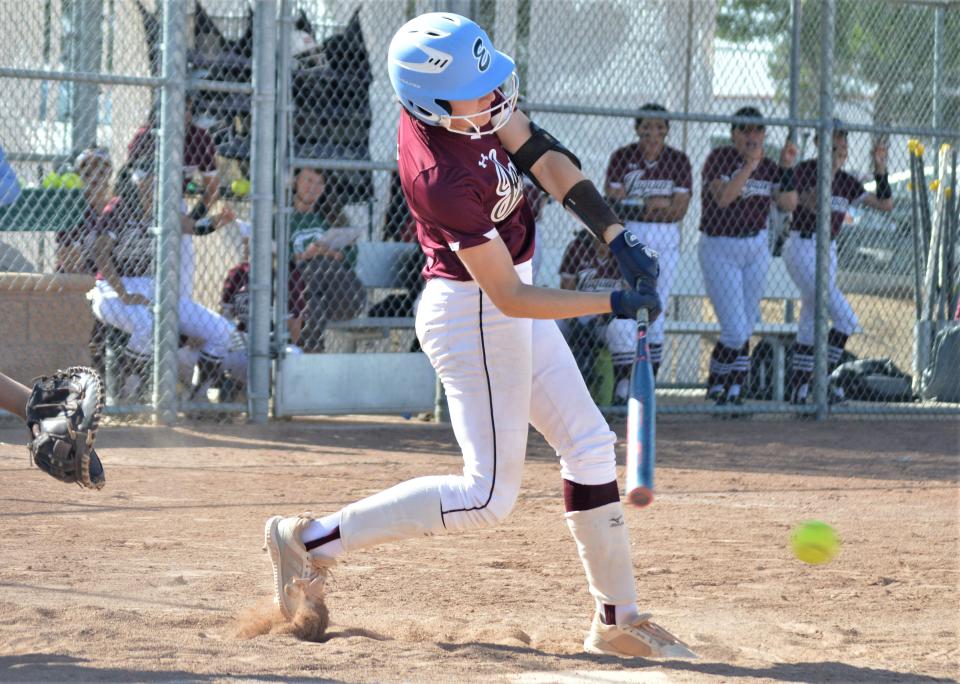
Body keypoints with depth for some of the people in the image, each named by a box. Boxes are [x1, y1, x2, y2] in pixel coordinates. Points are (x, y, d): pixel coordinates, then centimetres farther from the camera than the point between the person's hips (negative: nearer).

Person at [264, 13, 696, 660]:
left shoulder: (470, 105, -9)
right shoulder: (442, 177, -32)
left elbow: (541, 154, -2)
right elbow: (508, 299, -26)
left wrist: (619, 238, -10)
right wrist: (615, 304, -25)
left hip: (509, 308, 9)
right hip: (475, 316, -9)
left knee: (590, 444, 12)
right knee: (488, 495, -3)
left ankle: (618, 618, 19)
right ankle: (313, 540, 3)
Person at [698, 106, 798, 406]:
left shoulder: (768, 166, 5)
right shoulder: (720, 158, -11)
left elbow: (788, 204, -2)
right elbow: (722, 198, -27)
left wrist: (788, 167, -11)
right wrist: (749, 165, -31)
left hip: (756, 247, 5)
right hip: (719, 249, -5)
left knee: (745, 330, 7)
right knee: (735, 331, -11)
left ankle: (734, 392, 15)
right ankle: (715, 385, 10)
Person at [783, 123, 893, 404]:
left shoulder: (846, 181, 9)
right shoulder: (805, 170, -8)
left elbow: (885, 204, 5)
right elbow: (815, 206, -22)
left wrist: (880, 169, -6)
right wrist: (831, 170, -27)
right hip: (802, 249, -7)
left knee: (810, 323, 9)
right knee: (846, 318, -16)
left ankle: (798, 391, 14)